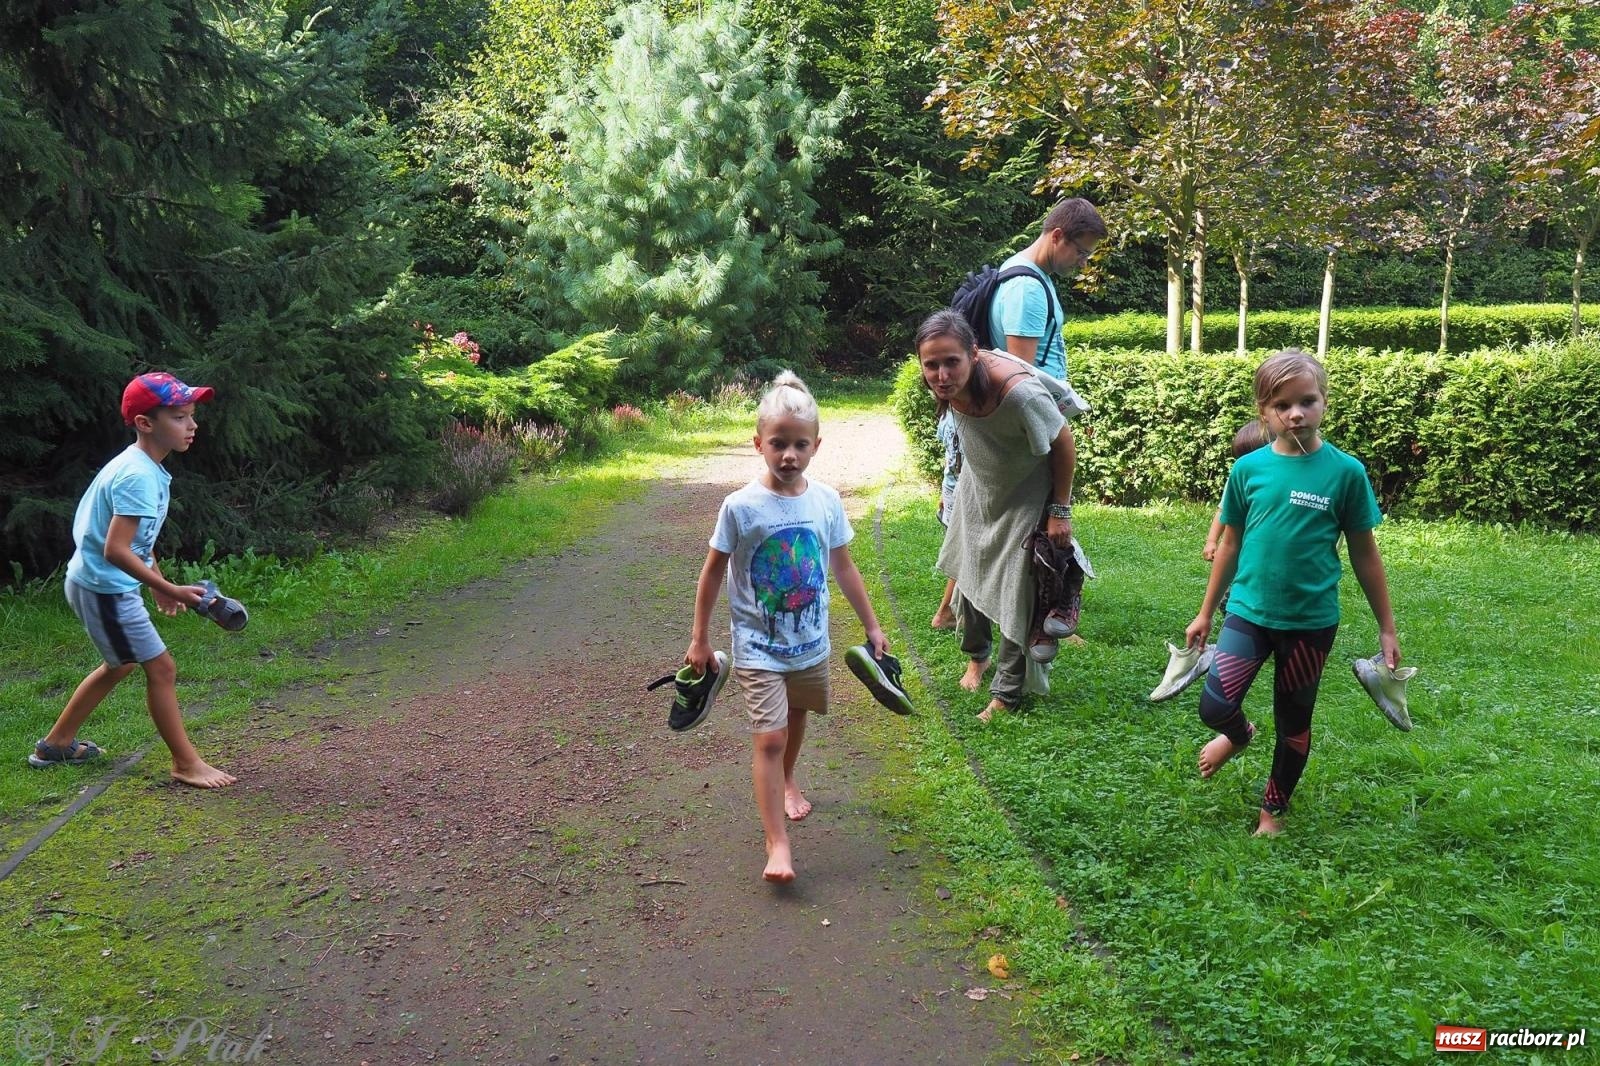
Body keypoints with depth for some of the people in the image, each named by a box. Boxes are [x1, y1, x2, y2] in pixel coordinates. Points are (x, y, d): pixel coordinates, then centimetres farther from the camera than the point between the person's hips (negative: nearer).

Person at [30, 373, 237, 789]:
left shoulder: (145, 467, 6)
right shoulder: (138, 476, -25)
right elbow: (115, 550, -31)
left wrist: (158, 584, 17)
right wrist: (170, 590, -29)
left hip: (97, 583, 11)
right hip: (104, 587, -11)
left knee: (121, 664, 26)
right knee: (161, 668, -4)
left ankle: (56, 743, 38)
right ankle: (186, 763, 4)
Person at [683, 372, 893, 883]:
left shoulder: (826, 501, -6)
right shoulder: (741, 506, -17)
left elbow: (843, 568, 6)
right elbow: (713, 574, -7)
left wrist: (872, 626, 11)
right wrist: (699, 640, -3)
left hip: (811, 643, 4)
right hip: (758, 647, -4)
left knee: (796, 719, 23)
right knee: (769, 738, -10)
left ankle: (786, 782, 51)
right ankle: (777, 843, -3)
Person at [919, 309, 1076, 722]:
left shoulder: (1019, 393, -43)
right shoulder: (949, 382, -25)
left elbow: (1063, 444, -25)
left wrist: (1060, 511, -18)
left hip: (1026, 496, -6)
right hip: (978, 484, 6)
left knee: (1016, 593, 0)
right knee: (969, 569, 21)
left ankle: (1007, 692, 18)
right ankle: (977, 654, 47)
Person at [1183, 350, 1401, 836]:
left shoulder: (1345, 472, -8)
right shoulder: (1248, 468, -3)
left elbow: (1365, 555, 0)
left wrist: (1386, 628, 3)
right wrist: (1206, 613, 12)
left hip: (1311, 622, -1)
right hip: (1249, 612, 1)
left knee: (1294, 726, 13)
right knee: (1214, 707, -14)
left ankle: (1273, 810, 36)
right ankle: (1239, 734, 22)